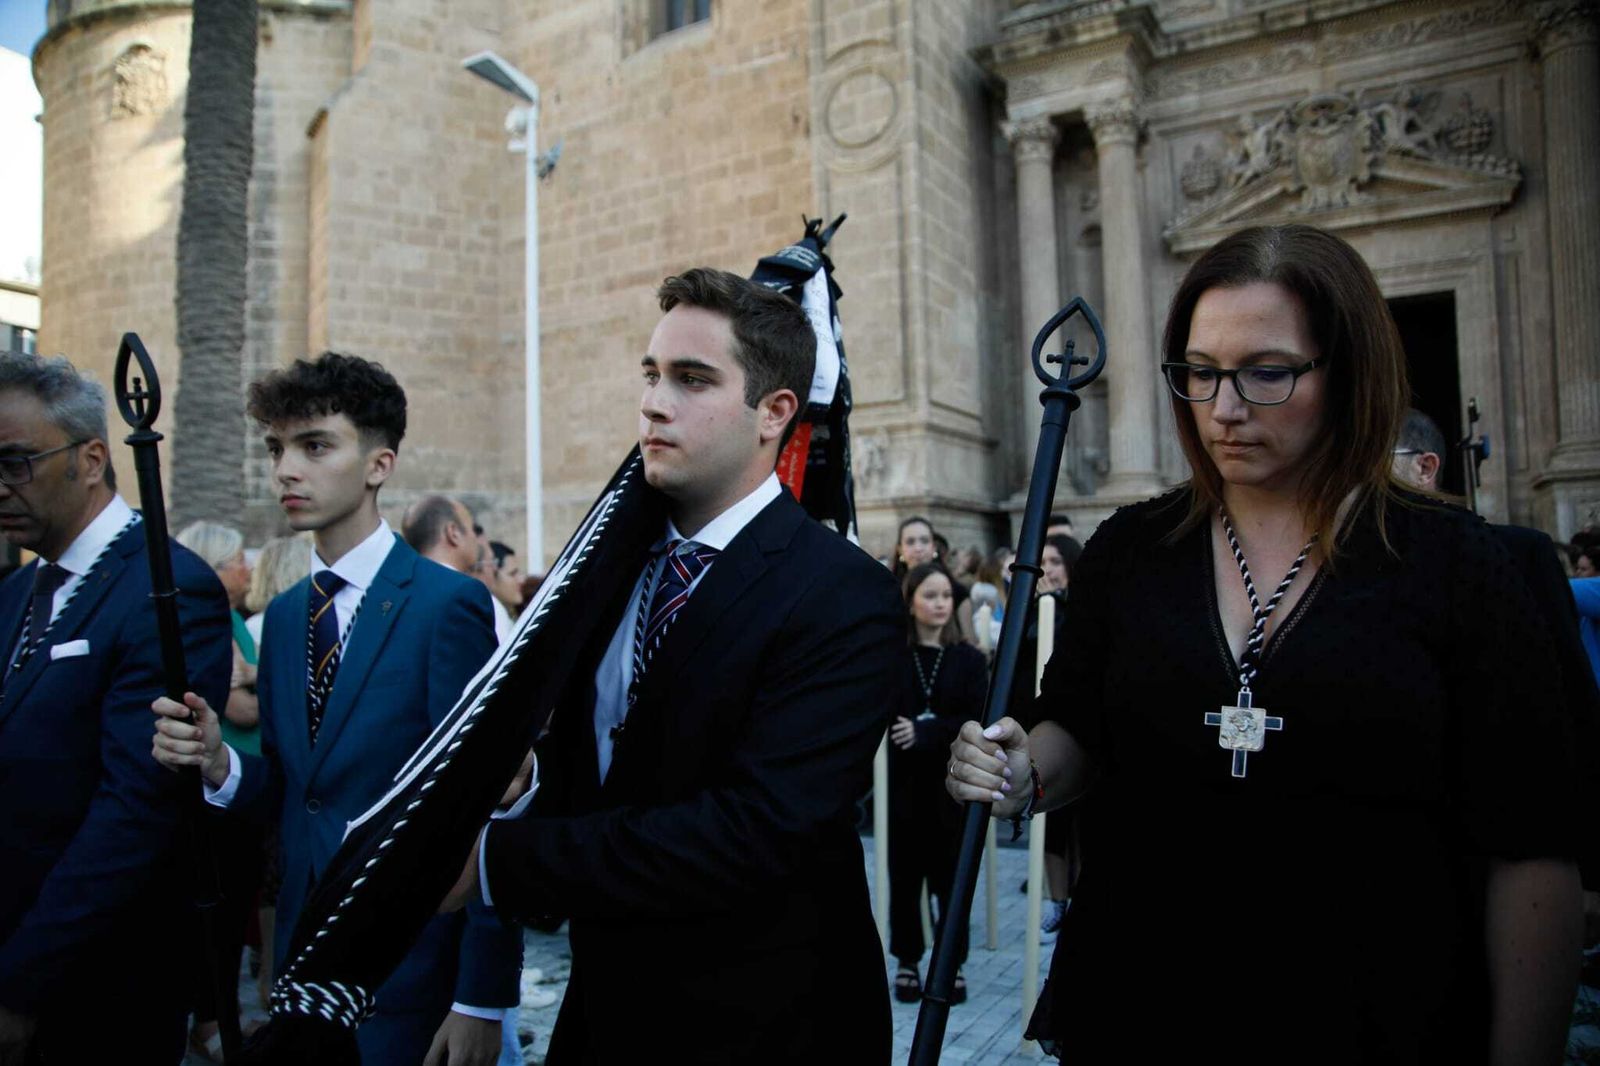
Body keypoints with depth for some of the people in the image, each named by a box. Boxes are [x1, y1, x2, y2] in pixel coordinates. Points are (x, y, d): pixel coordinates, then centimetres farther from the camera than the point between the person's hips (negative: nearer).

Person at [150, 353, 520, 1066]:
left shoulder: (451, 603, -16)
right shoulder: (283, 615, 7)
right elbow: (288, 791, 11)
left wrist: (483, 999, -17)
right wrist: (218, 764, -10)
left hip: (411, 976, -6)